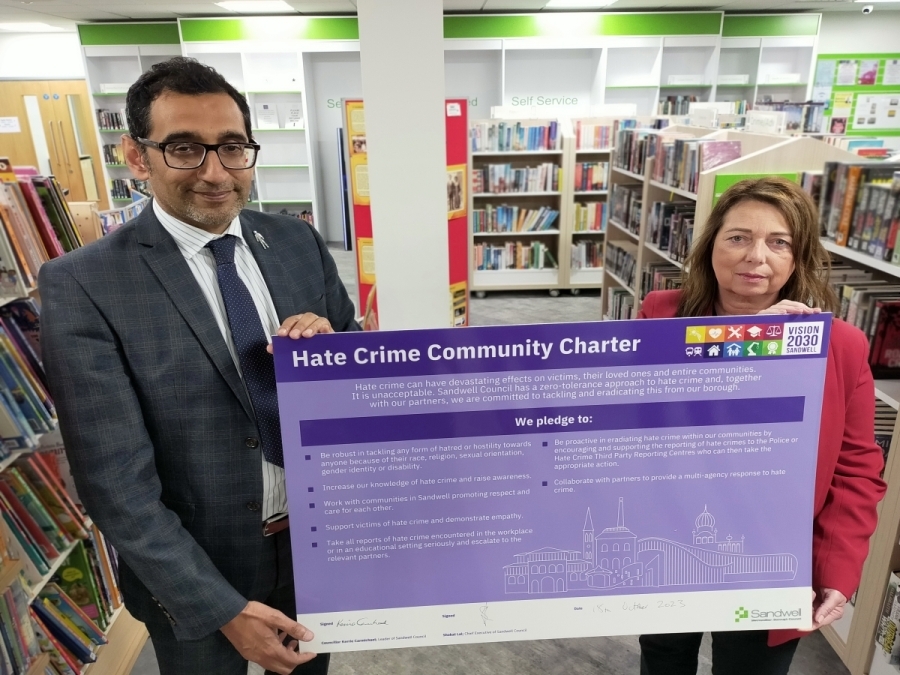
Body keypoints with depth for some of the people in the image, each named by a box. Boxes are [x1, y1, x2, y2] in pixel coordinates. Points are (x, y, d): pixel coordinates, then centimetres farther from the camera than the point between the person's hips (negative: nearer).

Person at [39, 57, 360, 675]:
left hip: (324, 540, 4)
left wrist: (330, 344, -19)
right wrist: (221, 608, -19)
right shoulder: (83, 286, -17)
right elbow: (115, 480, -18)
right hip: (195, 574, -3)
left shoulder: (299, 242, -5)